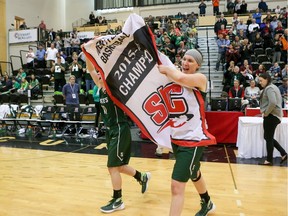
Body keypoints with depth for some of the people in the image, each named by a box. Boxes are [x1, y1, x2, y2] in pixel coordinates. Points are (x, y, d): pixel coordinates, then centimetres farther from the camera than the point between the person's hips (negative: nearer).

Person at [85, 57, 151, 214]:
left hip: (120, 130, -9)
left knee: (113, 166, -4)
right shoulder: (101, 88, 7)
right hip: (110, 130, 9)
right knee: (117, 165, 16)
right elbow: (90, 69, 9)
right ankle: (142, 177, 38)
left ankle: (117, 201, 11)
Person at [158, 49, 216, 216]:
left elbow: (181, 78, -34)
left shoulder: (200, 79, -13)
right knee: (194, 174, 28)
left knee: (177, 185, -12)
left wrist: (166, 69, -18)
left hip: (193, 139, -8)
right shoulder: (176, 78, 6)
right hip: (177, 137, 8)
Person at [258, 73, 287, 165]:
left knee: (268, 138, -1)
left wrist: (266, 113, -16)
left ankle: (269, 160, 8)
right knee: (268, 137, 16)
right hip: (274, 115, 10)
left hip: (271, 116, -10)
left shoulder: (269, 88, -14)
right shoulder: (273, 87, 16)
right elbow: (279, 100, 23)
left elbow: (273, 103, -28)